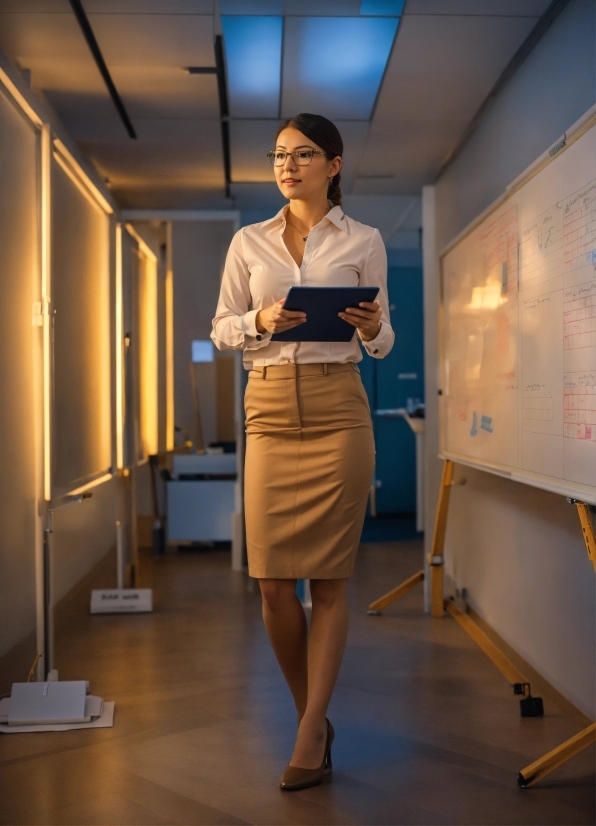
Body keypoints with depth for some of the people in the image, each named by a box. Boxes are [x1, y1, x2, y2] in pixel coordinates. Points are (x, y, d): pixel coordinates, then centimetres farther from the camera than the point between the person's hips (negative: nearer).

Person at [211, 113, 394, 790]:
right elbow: (221, 329, 11)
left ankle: (310, 734, 6)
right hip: (269, 410, 2)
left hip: (337, 409, -2)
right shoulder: (249, 241, 12)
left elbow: (382, 343, 10)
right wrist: (259, 321, -9)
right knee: (272, 579, -2)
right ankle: (312, 716, 19)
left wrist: (370, 329, -13)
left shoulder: (363, 242, 7)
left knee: (329, 576, -3)